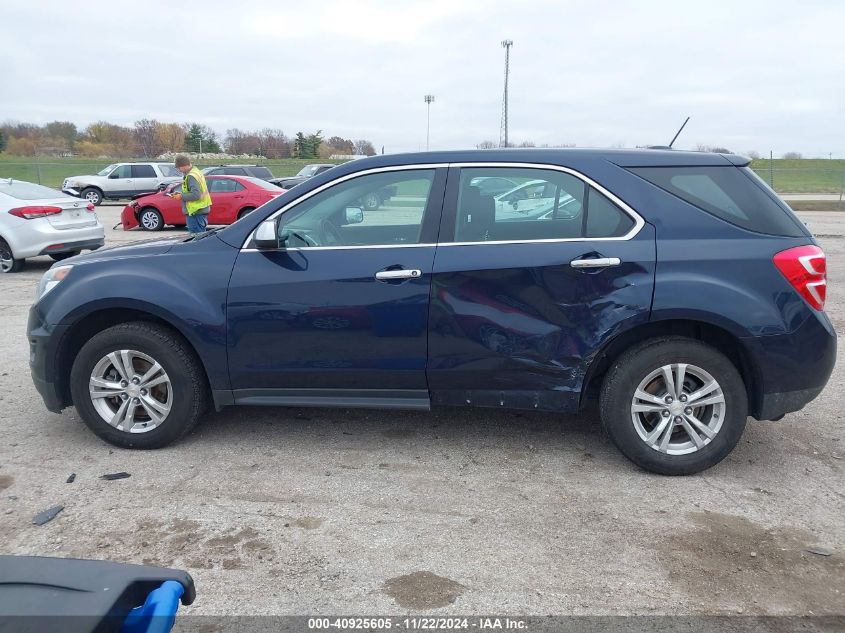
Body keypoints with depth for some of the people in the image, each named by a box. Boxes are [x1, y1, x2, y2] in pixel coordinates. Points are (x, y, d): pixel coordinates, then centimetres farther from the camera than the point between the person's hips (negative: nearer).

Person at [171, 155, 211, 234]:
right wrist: (180, 193, 15)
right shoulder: (196, 172, 15)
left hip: (196, 212, -11)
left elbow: (196, 195, -26)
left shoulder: (191, 176, -18)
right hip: (202, 210, 11)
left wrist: (181, 196, -15)